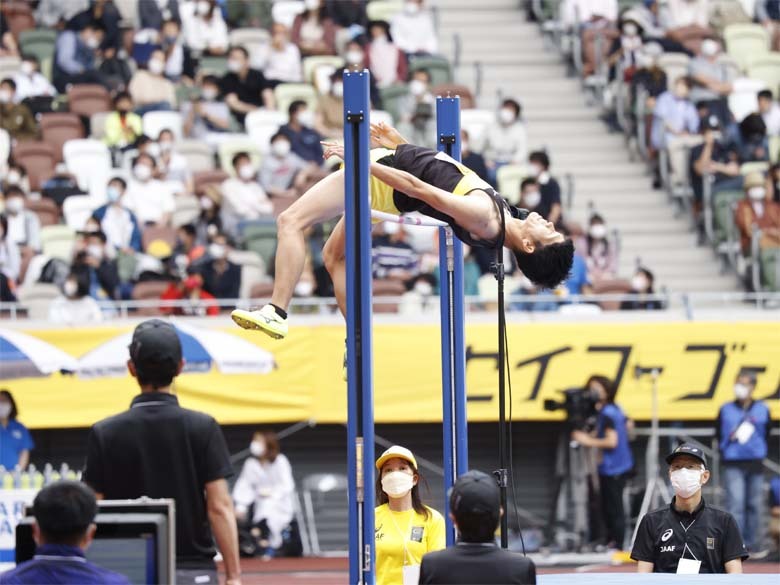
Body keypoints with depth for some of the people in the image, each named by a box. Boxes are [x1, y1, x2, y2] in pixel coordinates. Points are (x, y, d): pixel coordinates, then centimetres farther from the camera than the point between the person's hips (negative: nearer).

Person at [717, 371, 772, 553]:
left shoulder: (762, 410, 8)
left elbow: (767, 435, 13)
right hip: (733, 464, -2)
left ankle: (752, 543, 13)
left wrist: (761, 453, 4)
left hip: (755, 463, 2)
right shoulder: (726, 410, 6)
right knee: (735, 502, -12)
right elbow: (719, 435, 11)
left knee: (754, 504, 5)